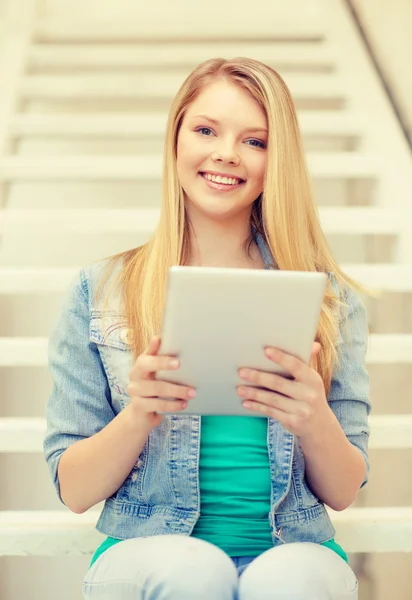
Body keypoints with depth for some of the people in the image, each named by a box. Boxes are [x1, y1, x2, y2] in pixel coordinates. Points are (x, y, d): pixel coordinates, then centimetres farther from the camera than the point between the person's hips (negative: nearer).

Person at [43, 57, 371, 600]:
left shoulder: (330, 298, 7)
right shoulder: (99, 291, 5)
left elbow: (343, 492, 6)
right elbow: (73, 491, 3)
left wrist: (316, 421, -16)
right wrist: (138, 413, -18)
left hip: (292, 556, 1)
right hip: (148, 554, 0)